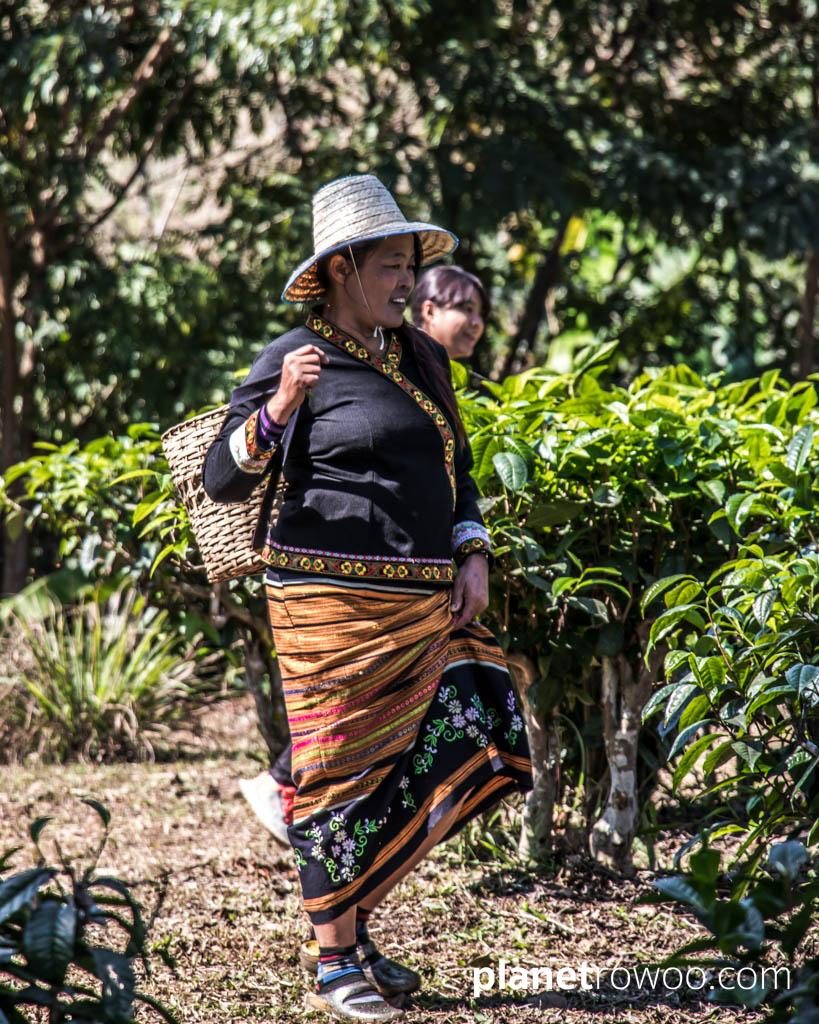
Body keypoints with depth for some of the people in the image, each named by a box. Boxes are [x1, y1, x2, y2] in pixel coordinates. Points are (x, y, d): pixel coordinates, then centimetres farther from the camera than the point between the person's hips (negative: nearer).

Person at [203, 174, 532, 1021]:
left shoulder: (420, 356, 15)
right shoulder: (294, 360, -6)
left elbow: (455, 466, 25)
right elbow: (222, 481, -10)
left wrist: (472, 554, 11)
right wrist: (279, 409, -26)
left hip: (424, 604, 7)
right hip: (333, 601, -7)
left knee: (465, 745, 3)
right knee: (344, 767, -3)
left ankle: (354, 919, 18)